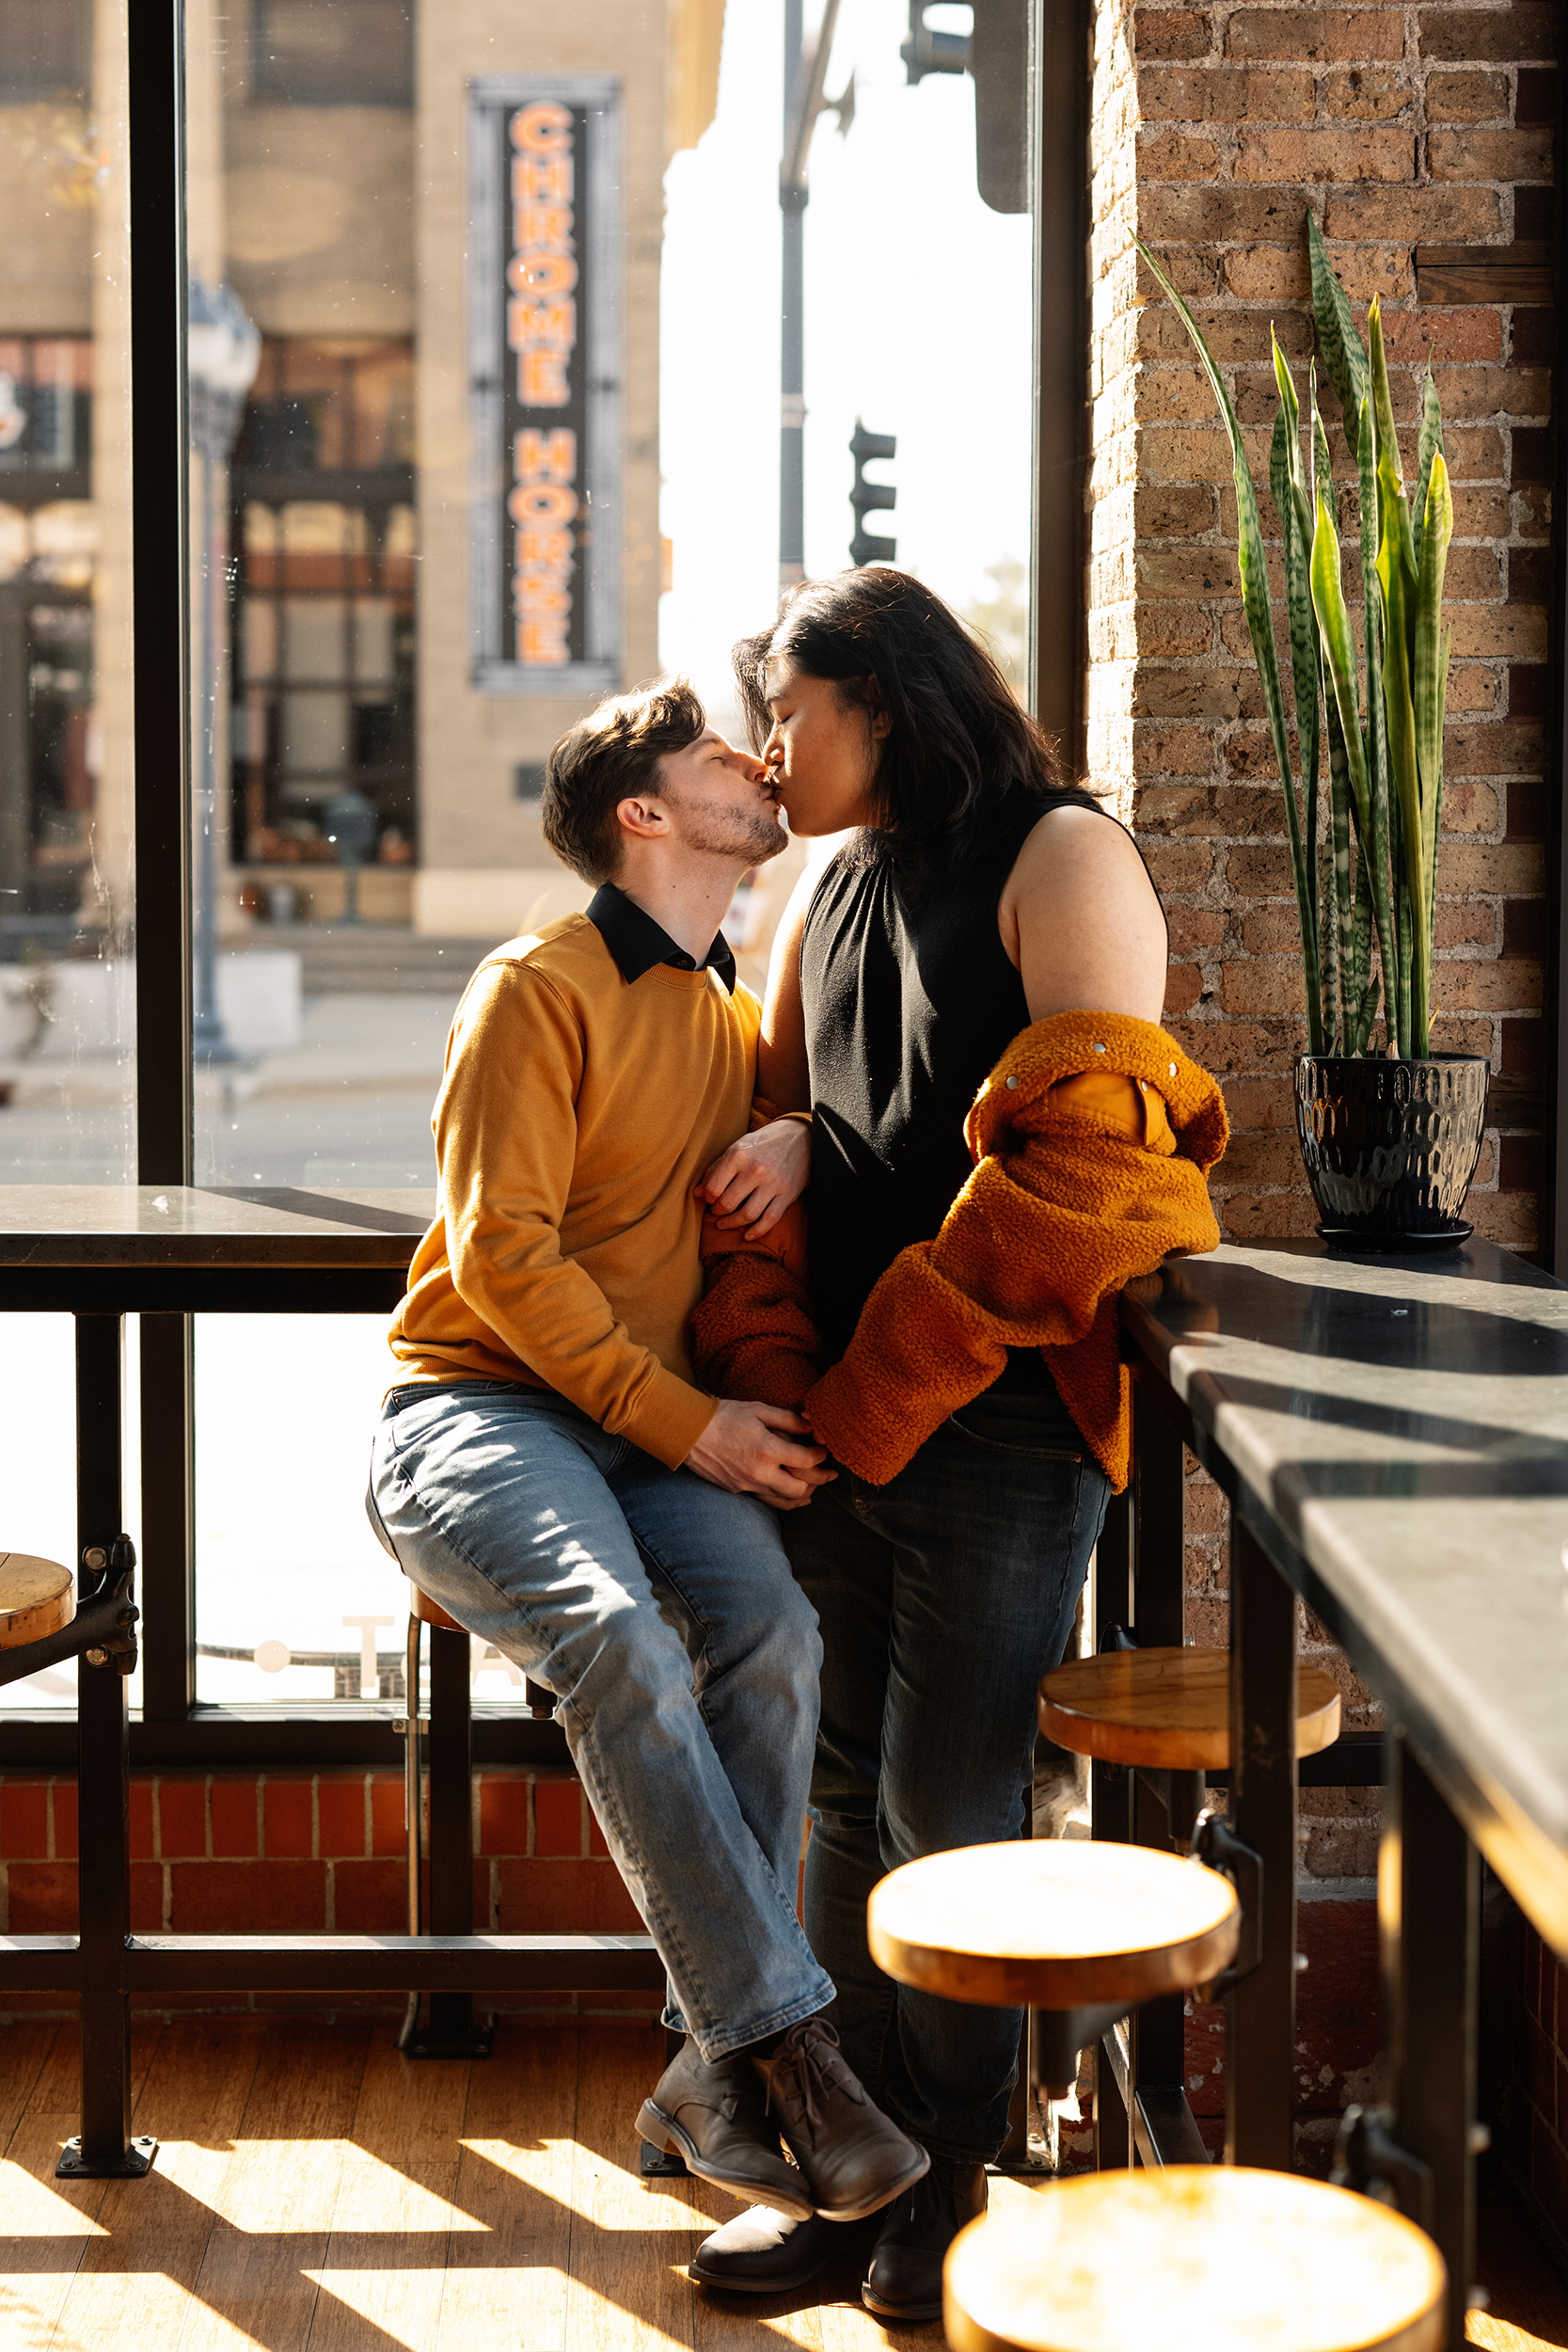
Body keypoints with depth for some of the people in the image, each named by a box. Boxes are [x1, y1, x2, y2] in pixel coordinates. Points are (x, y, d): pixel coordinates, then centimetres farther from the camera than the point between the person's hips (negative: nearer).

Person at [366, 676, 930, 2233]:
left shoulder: (741, 1021, 18)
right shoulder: (538, 989, -3)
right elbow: (502, 1251, -11)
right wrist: (691, 1424, -15)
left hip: (664, 1437, 5)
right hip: (477, 1409, -5)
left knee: (769, 1626, -27)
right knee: (615, 1633, -35)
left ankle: (715, 2072, -22)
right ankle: (780, 2033, -29)